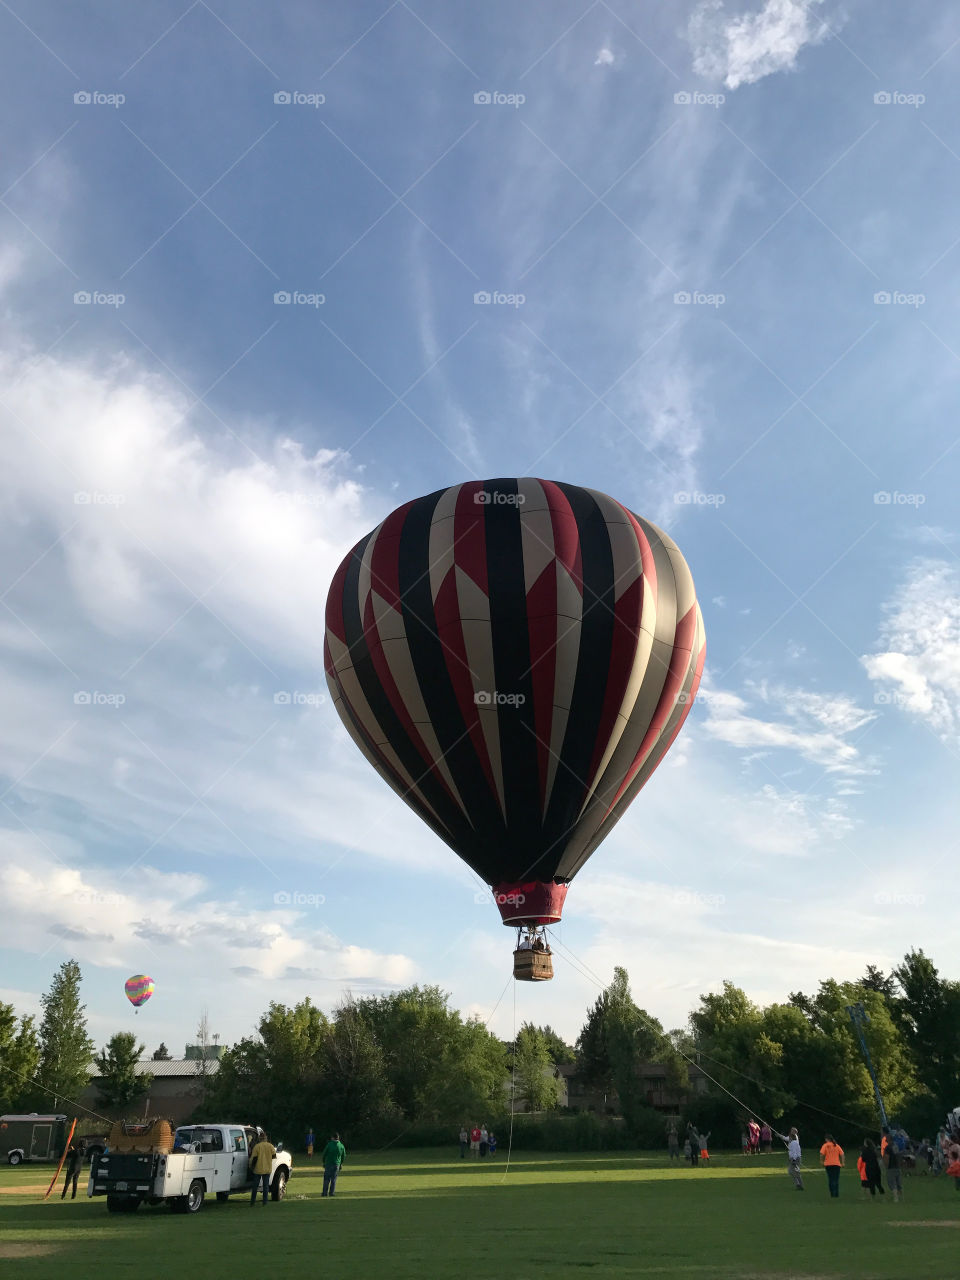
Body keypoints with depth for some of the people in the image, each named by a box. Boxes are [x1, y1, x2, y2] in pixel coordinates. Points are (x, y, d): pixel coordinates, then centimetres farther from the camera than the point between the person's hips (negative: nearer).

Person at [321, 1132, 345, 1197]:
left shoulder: (329, 1144, -8)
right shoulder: (342, 1146, 2)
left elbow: (324, 1154, -2)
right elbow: (343, 1157, 9)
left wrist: (324, 1163, 11)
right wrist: (340, 1164, 19)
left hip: (328, 1163, -2)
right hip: (337, 1165, 2)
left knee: (326, 1179, 8)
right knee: (334, 1179, 10)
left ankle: (325, 1193, 9)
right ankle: (331, 1193, 9)